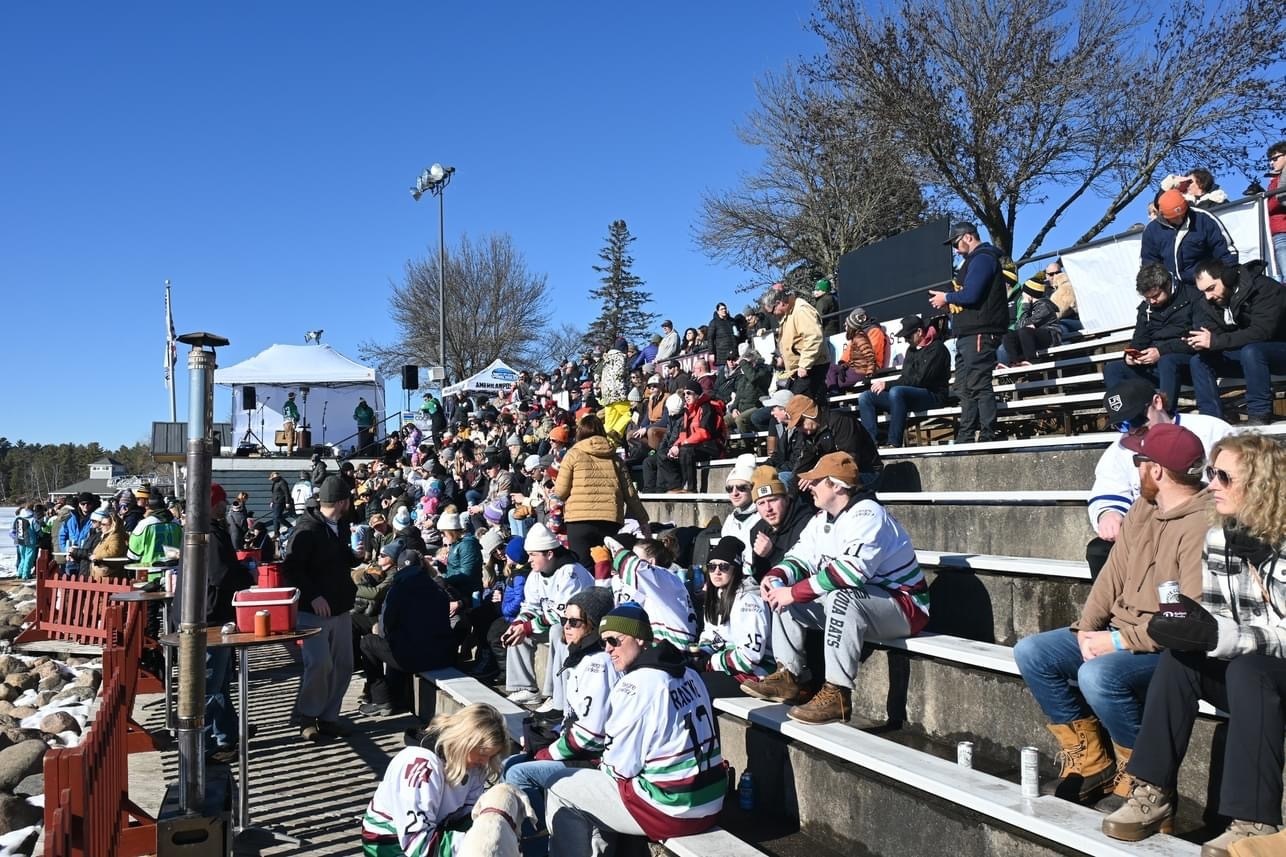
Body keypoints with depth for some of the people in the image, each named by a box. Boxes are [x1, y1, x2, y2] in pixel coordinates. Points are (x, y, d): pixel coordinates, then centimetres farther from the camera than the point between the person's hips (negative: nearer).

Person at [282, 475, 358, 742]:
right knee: (319, 663, -12)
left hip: (340, 608, 8)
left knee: (342, 664, 8)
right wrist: (313, 596, -22)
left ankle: (328, 716, 20)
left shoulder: (341, 526, 11)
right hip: (314, 610, -8)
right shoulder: (307, 529, -14)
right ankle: (305, 717, 7)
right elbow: (291, 569, -18)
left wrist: (356, 557, 4)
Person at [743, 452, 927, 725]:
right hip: (854, 604, 9)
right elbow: (800, 556, 9)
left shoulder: (867, 515, -23)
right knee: (783, 591, 3)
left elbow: (850, 571, -35)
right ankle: (787, 678, 2)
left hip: (903, 608, -9)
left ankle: (837, 695, -31)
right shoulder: (822, 518, 6)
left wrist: (795, 592, -31)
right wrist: (776, 577, -13)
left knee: (840, 597, -38)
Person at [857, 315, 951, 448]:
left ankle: (894, 443, -35)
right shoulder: (911, 349, 19)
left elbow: (920, 380, -17)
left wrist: (887, 384, -16)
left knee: (896, 391, -37)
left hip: (932, 395, -8)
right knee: (865, 397, -7)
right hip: (907, 395, 8)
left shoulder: (936, 348, -7)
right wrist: (887, 385, -3)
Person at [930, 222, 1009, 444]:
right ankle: (965, 438, 13)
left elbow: (971, 295, -19)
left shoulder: (982, 259, -8)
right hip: (969, 334, 11)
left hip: (979, 334, -11)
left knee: (979, 386, -12)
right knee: (965, 388, 10)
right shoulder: (976, 259, 24)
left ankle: (987, 436, -11)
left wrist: (947, 297, -4)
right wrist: (949, 301, 10)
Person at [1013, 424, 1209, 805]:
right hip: (1118, 633, 9)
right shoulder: (1142, 509, 8)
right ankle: (1090, 763, 4)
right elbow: (1113, 575, 7)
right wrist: (1086, 629, -6)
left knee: (1097, 675, -34)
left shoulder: (1203, 524, -20)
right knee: (1030, 653, -4)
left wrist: (1120, 641, -21)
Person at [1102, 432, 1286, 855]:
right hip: (1239, 673, 5)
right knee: (1179, 656, -22)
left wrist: (1219, 635, -34)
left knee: (1247, 669, -34)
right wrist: (1192, 623, -19)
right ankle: (1154, 794, -18)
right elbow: (1216, 617, 3)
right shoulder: (1218, 538, -1)